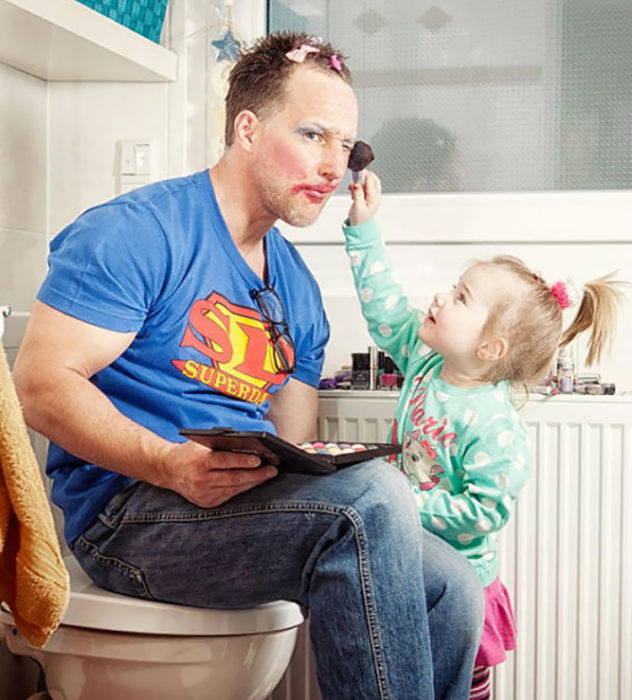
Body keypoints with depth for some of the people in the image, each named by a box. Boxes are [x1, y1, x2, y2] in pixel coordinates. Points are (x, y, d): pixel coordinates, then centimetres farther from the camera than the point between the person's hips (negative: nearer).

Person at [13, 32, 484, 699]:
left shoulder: (298, 287, 17)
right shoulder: (138, 231, -7)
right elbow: (41, 385, -14)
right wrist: (171, 464, -28)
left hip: (248, 505, 8)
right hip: (126, 514, -7)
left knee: (453, 588, -9)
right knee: (372, 494, -28)